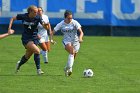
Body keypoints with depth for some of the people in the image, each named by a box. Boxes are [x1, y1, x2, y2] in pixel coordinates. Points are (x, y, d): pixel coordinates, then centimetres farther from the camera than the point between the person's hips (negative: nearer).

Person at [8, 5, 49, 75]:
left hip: (34, 38, 3)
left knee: (27, 56, 13)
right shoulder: (23, 16, -10)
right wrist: (9, 27, -7)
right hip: (26, 38, -3)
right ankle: (38, 69, -16)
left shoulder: (37, 18, -9)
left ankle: (19, 64, 46)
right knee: (37, 50, -24)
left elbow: (45, 27, -15)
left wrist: (45, 25, -39)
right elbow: (13, 19, 5)